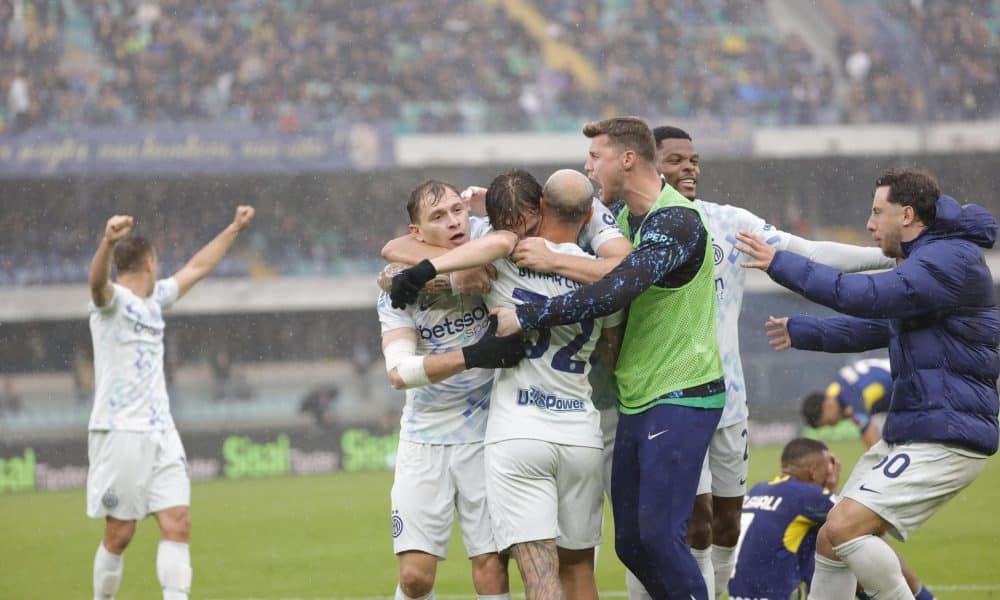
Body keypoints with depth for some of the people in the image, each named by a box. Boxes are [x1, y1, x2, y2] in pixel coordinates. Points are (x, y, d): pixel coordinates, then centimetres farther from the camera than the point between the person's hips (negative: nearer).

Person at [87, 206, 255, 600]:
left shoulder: (154, 301, 18)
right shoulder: (112, 301, -8)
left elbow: (197, 268, 32)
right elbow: (98, 280, -32)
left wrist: (234, 229, 35)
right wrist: (109, 241, -52)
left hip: (161, 434, 7)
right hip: (120, 432, -7)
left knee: (177, 524, -5)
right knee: (120, 534, -2)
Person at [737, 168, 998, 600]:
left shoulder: (952, 260, -15)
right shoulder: (928, 260, 21)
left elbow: (866, 297, -26)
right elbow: (871, 328, 34)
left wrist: (781, 265, -21)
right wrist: (798, 331, 39)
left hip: (944, 439, -11)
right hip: (909, 434, 11)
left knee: (845, 528, -22)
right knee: (830, 540, 10)